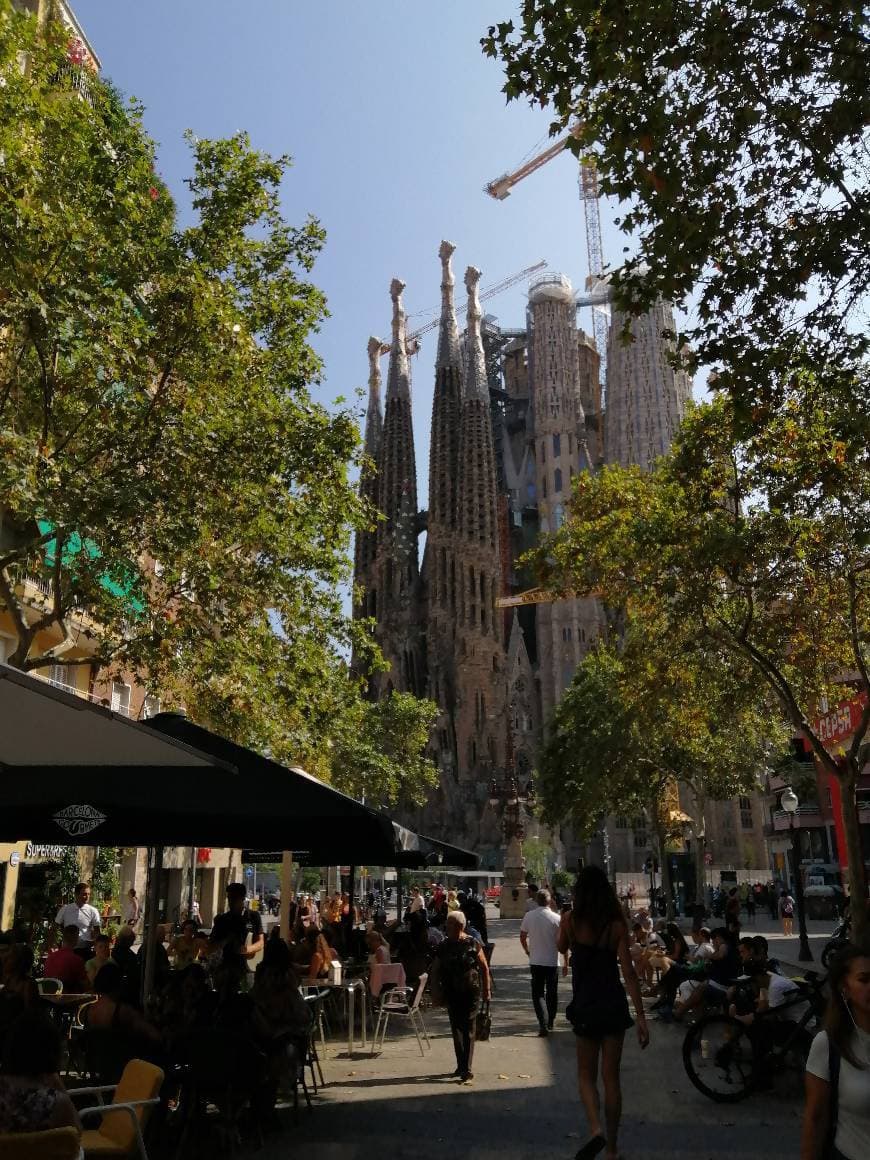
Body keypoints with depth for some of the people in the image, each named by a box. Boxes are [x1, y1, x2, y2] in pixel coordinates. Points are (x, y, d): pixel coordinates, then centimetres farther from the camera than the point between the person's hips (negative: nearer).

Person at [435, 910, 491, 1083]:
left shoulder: (473, 944, -9)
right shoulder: (443, 947, 3)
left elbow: (484, 968, -4)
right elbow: (438, 971, 11)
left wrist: (487, 990, -5)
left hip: (470, 992, -4)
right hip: (451, 993, 5)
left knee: (468, 1030, -2)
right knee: (456, 1029, 11)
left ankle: (467, 1069, 0)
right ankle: (461, 1065, 23)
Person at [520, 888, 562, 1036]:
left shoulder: (529, 916, -6)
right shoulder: (556, 918, -13)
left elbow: (522, 937, 3)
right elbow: (561, 942, -9)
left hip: (535, 961, 1)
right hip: (552, 961, 0)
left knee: (537, 993, 7)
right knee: (552, 993, 17)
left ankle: (543, 1024, -9)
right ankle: (550, 1023, 28)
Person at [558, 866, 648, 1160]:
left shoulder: (570, 919, -8)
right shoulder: (617, 924, -7)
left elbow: (562, 948, 14)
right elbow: (629, 973, -10)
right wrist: (641, 1017, -8)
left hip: (585, 1005, -1)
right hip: (614, 1004, 1)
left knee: (586, 1074, 12)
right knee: (611, 1076, 13)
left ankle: (596, 1129, -12)